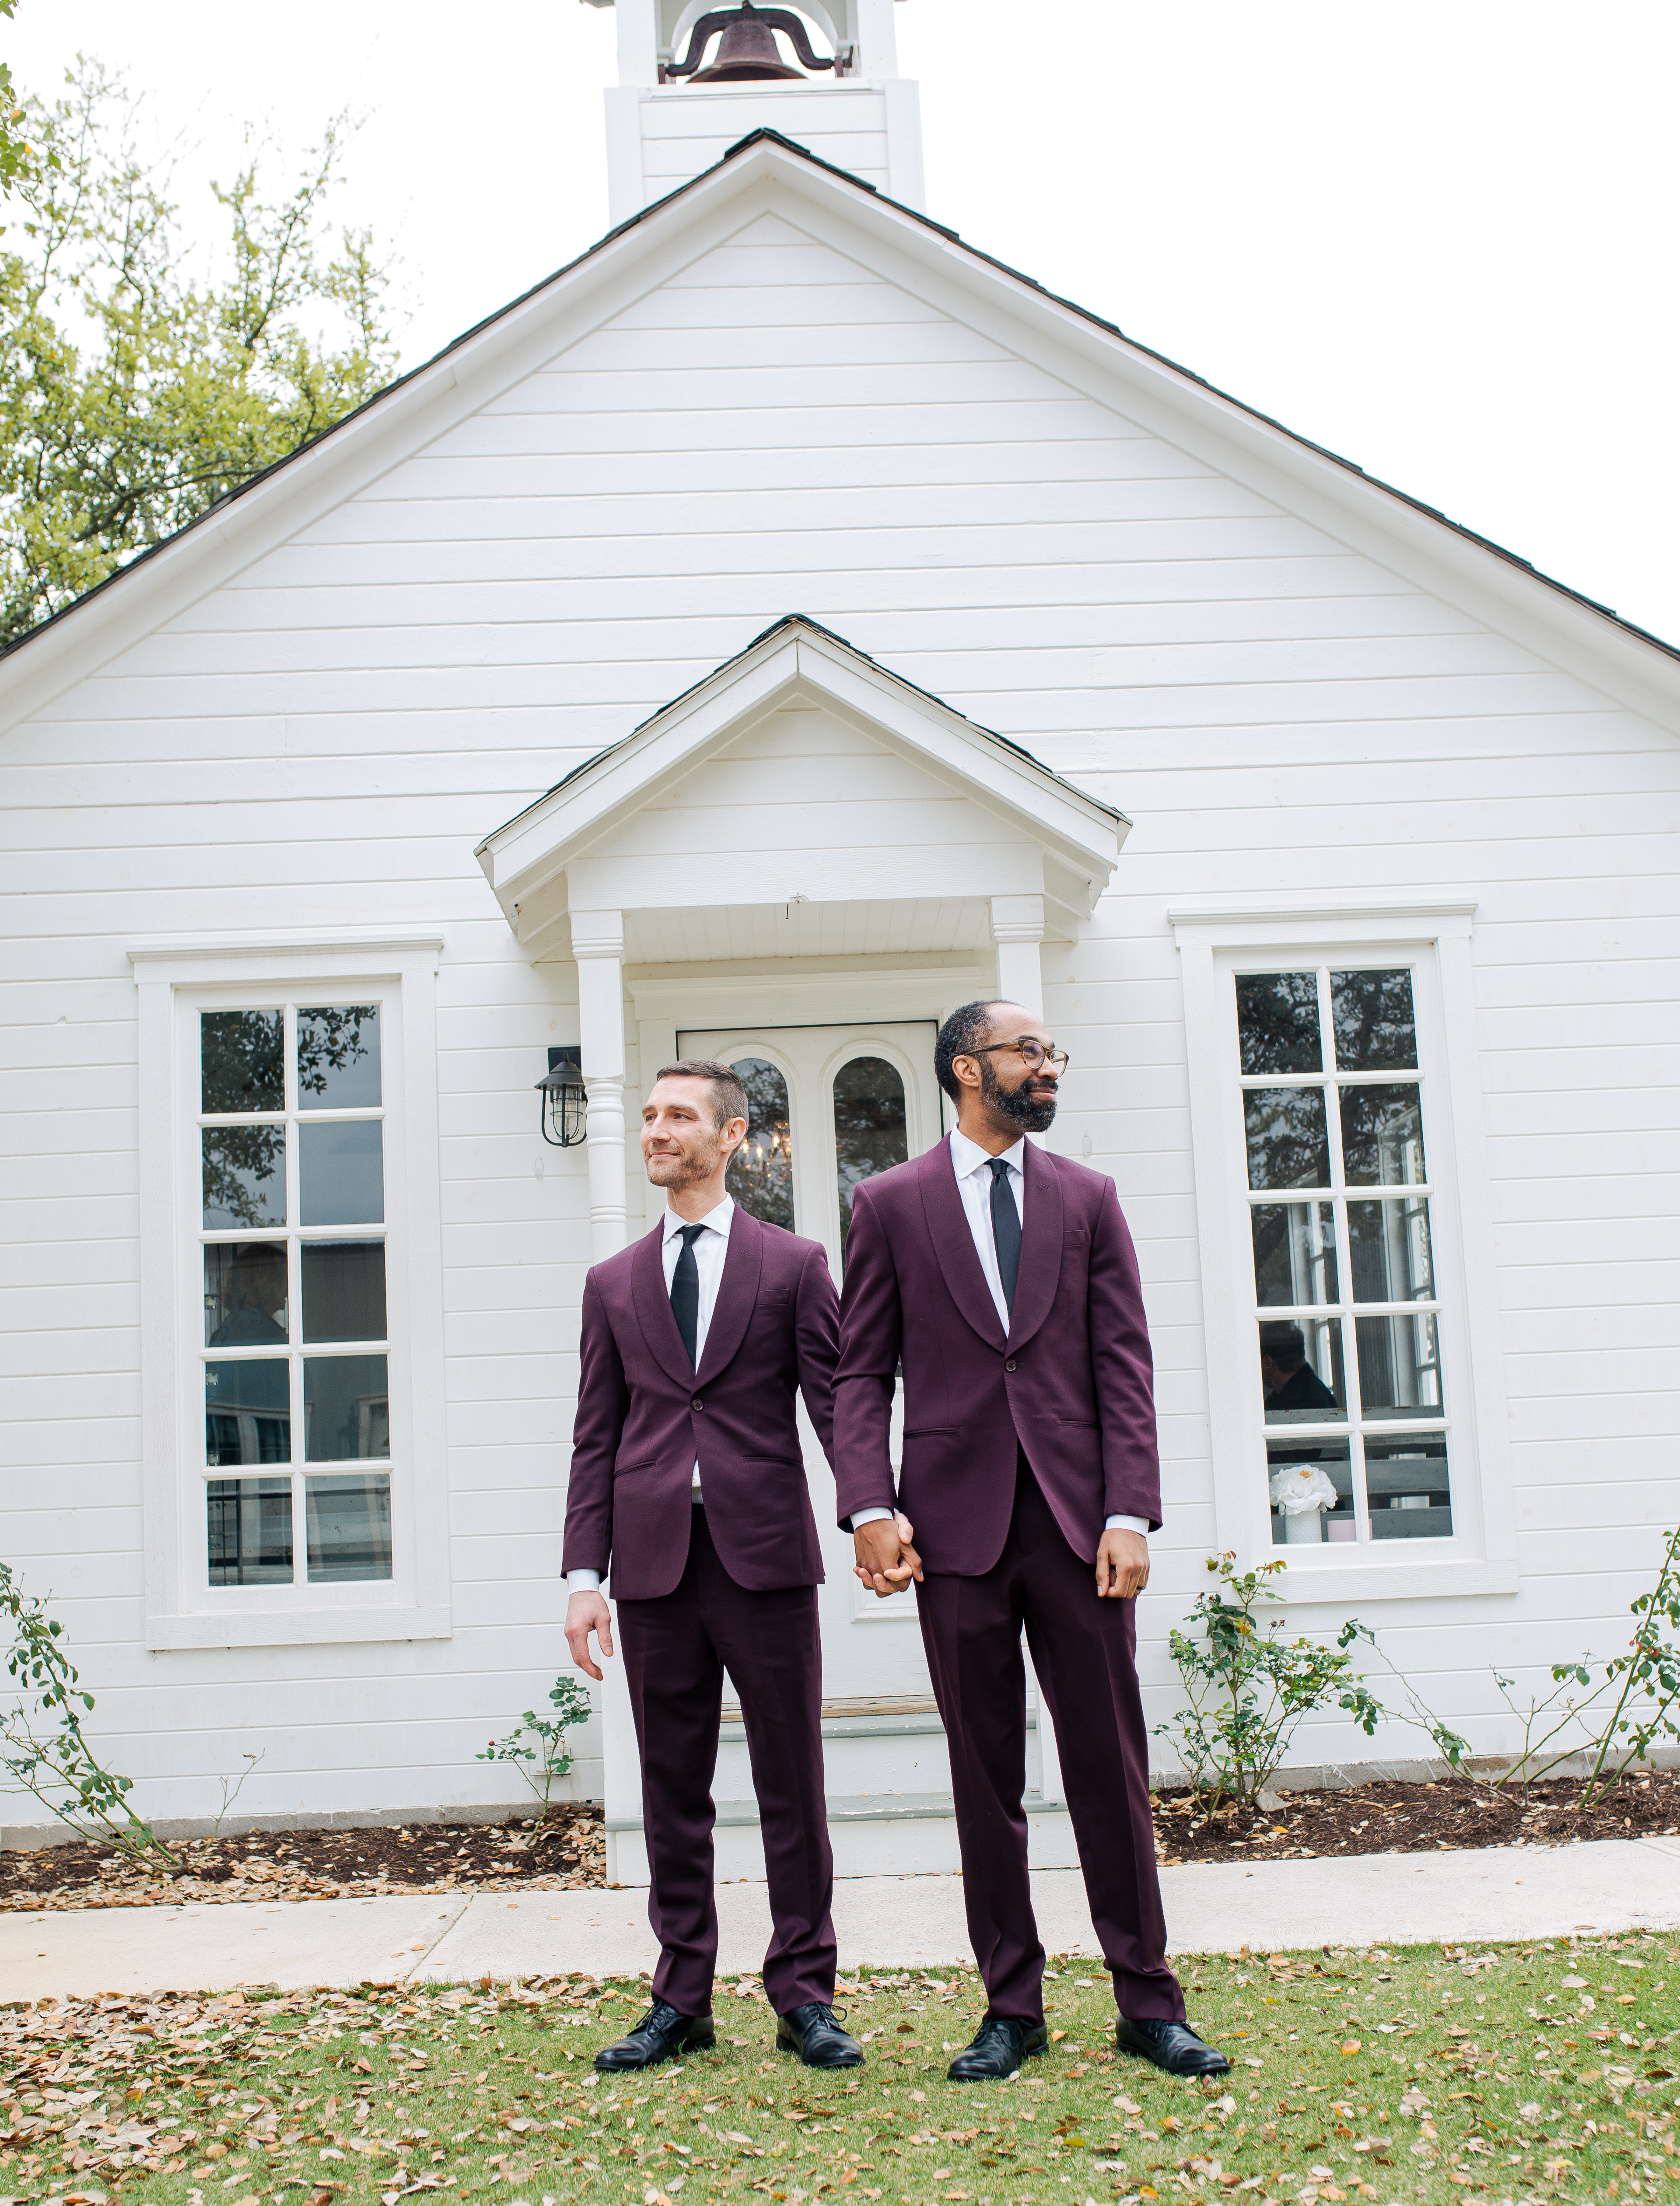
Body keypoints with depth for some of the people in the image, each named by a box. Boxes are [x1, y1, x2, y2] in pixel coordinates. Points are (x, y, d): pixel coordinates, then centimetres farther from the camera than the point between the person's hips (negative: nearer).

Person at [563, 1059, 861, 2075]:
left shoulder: (794, 1264, 5)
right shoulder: (614, 1282, 13)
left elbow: (836, 1401, 0)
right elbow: (597, 1438, 10)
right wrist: (585, 1574, 2)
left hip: (766, 1553, -2)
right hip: (655, 1562, 3)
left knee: (793, 1787, 3)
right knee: (673, 1792, 9)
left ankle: (805, 1998, 13)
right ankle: (682, 2001, 19)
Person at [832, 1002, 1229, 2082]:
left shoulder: (1088, 1199, 10)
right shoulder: (891, 1204, 6)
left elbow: (1124, 1366, 5)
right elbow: (862, 1374, 3)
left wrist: (1130, 1515, -5)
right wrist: (872, 1508, -10)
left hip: (1075, 1515, 1)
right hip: (956, 1521, -1)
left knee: (1111, 1768, 5)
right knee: (985, 1780, 7)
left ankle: (1149, 2004, 15)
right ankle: (1012, 2008, 18)